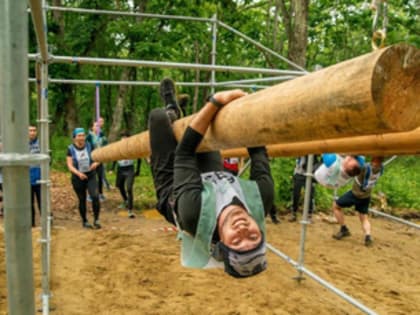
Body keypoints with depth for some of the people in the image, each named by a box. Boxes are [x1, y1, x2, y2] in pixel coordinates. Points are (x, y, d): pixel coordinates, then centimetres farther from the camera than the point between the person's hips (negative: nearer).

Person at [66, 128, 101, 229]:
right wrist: (78, 173, -26)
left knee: (95, 196, -17)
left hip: (91, 176, 1)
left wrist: (96, 163, -18)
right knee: (82, 200, 8)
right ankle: (84, 221, 25)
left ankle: (96, 220, -4)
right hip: (78, 178, 0)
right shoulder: (71, 149, -6)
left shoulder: (89, 146, -2)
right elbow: (70, 165, -10)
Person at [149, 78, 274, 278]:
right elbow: (258, 152, -26)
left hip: (171, 190, -3)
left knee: (158, 116, 0)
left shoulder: (194, 212, -52)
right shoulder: (261, 201, -44)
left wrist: (216, 102, -39)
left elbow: (184, 153, -40)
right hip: (215, 180, 3)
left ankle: (172, 112, 38)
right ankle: (174, 113, 50)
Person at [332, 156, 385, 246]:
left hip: (355, 194, -6)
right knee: (364, 218, 15)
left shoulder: (366, 167, -34)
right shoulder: (381, 167, -13)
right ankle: (367, 235, -10)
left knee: (336, 206, 12)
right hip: (366, 196, 6)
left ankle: (344, 229, 14)